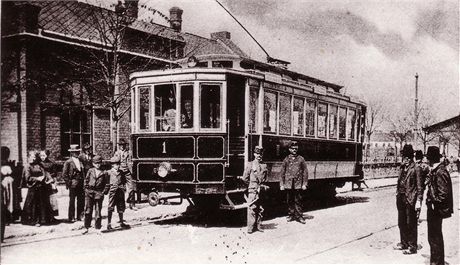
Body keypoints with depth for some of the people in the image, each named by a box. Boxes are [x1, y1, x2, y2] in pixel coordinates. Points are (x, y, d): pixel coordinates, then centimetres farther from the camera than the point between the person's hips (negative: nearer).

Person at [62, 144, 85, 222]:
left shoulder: (80, 161, 13)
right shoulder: (68, 162, -4)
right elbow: (64, 174, -6)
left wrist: (83, 182, 8)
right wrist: (68, 183, -9)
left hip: (81, 184, 5)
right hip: (73, 184, -5)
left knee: (81, 201, 6)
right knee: (72, 201, 1)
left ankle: (80, 216, 15)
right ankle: (71, 218, 7)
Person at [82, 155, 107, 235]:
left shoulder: (104, 173, 4)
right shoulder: (90, 171, 6)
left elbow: (105, 184, 7)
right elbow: (86, 180, 10)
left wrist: (103, 192, -1)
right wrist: (86, 188, 2)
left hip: (99, 193, -1)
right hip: (89, 193, 1)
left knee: (98, 211, 2)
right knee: (88, 210, 3)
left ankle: (98, 228, 10)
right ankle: (86, 227, 11)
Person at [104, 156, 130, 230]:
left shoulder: (121, 172, 9)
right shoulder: (109, 172, -2)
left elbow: (124, 181, 15)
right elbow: (107, 183, -1)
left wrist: (124, 187, 3)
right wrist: (106, 191, -4)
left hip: (120, 191, 4)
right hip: (112, 191, -4)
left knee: (121, 207, 12)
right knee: (110, 208, -5)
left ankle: (121, 223, 23)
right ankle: (109, 224, 0)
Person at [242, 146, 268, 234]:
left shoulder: (264, 165, 10)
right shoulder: (250, 165, -2)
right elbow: (245, 178, -1)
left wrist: (263, 185, 12)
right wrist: (251, 185, 4)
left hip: (261, 189, 4)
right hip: (253, 190, -4)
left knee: (260, 209, 8)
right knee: (252, 208, -7)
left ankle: (258, 226, 16)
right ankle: (250, 228, -4)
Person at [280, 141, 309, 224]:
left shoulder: (301, 159, 5)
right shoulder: (286, 159, 7)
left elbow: (305, 172, 5)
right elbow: (282, 172, 8)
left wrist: (304, 184, 0)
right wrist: (282, 184, 4)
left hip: (298, 184, -1)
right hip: (288, 184, 1)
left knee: (298, 200, -2)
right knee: (290, 200, 6)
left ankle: (299, 216, 5)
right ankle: (291, 215, 16)